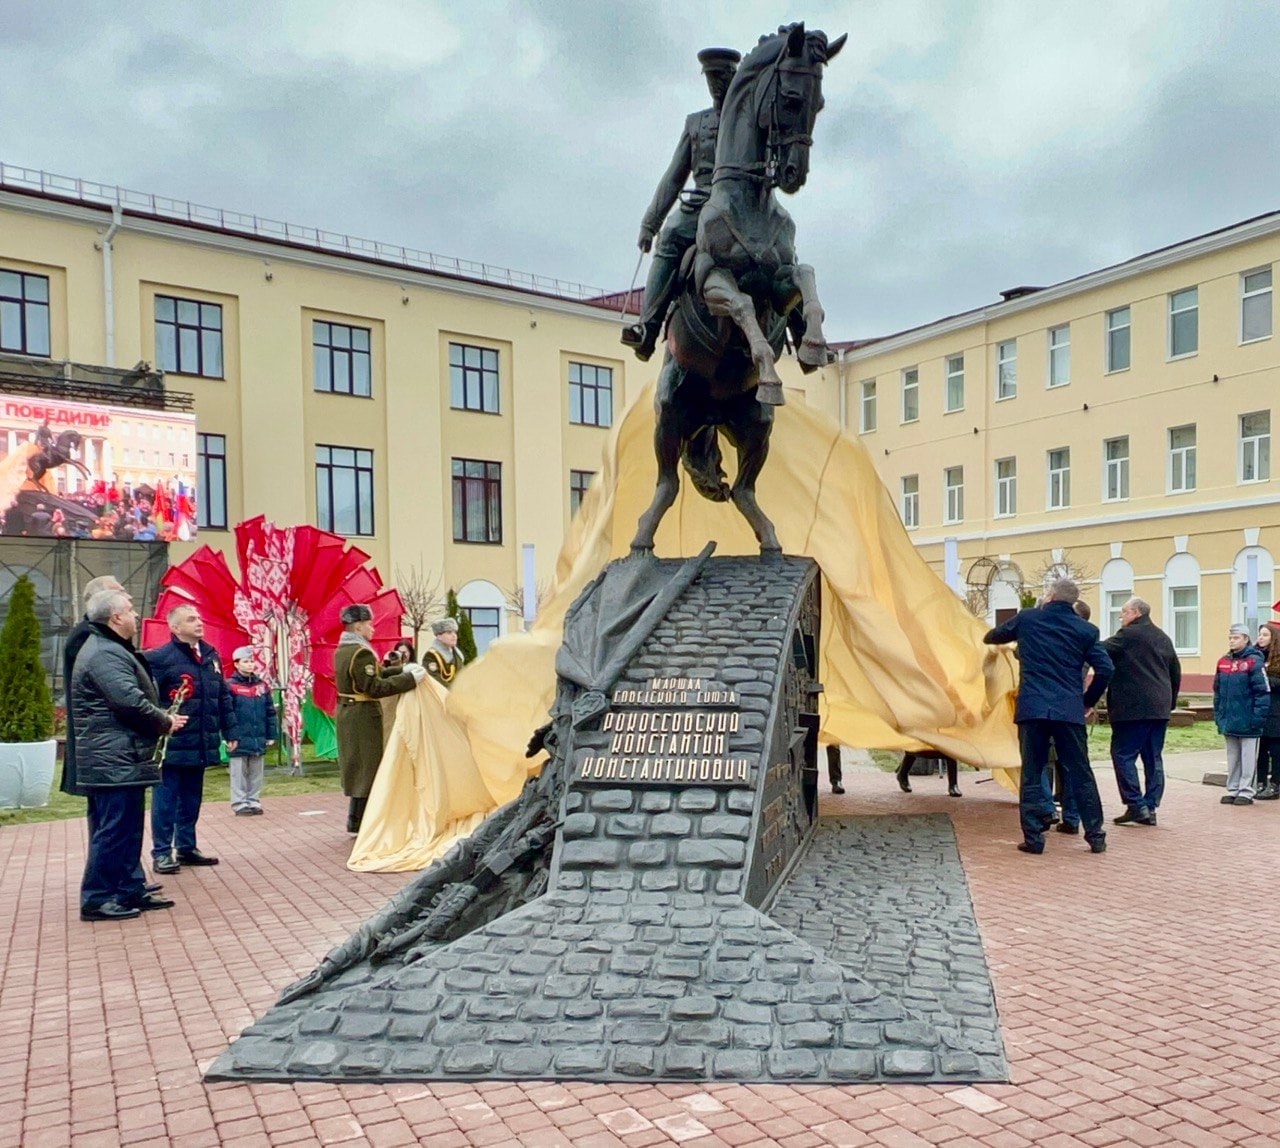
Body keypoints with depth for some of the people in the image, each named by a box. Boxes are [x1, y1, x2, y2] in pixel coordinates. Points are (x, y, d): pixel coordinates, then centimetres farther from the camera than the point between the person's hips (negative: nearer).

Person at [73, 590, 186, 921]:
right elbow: (131, 702, -24)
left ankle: (131, 890, 24)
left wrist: (163, 718, 9)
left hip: (120, 760, 11)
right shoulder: (104, 654, -17)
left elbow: (132, 698, 22)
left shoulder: (109, 649, 18)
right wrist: (166, 721, -9)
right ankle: (97, 899, 3)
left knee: (127, 829, 16)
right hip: (116, 762, -11)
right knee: (115, 829, -5)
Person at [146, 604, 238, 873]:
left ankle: (186, 847, 27)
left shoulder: (211, 655, 11)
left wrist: (229, 732, 15)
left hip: (201, 745, 7)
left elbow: (223, 697, 16)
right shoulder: (160, 658, -10)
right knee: (166, 799, 2)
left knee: (192, 799, 16)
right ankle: (161, 852, 12)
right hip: (173, 746, -7)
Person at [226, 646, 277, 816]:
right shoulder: (230, 686, -7)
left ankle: (254, 802, 21)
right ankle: (240, 804, 11)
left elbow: (270, 712, 12)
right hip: (239, 740, -5)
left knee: (256, 774, 12)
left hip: (258, 740, 5)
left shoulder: (262, 685, 9)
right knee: (239, 774, 3)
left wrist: (271, 735, 9)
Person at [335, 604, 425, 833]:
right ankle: (358, 824, 7)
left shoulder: (342, 650, 11)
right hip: (363, 716, -10)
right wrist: (409, 679, -21)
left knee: (357, 767, 18)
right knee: (367, 769, 1)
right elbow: (374, 687, -23)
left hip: (347, 713, 10)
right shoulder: (362, 653, -20)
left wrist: (402, 671, 8)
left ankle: (356, 822, 27)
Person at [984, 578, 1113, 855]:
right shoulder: (1086, 630, 7)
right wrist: (1089, 701, 15)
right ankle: (1095, 835, 15)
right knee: (1080, 774, 10)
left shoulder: (1026, 619, 7)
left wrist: (991, 638, 45)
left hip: (1032, 708, -1)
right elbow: (1105, 669, 1)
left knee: (1031, 774, 5)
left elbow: (992, 637, 21)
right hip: (1070, 711, 1)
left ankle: (1033, 837, 5)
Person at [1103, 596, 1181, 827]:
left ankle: (1136, 805, -7)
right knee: (1153, 758, 9)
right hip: (1159, 709, 8)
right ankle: (1150, 808, 10)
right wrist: (1169, 702, 25)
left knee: (1123, 755, -3)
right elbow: (1176, 672, 21)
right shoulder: (1163, 638, 17)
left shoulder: (1129, 635, -8)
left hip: (1133, 708, -8)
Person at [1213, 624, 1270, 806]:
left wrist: (1258, 716, -16)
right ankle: (1232, 790, 21)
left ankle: (1246, 792, 11)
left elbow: (1262, 692, -12)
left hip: (1247, 721, -6)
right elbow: (1218, 691, 14)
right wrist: (1218, 715, 11)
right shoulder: (1223, 662, 8)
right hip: (1229, 721, 6)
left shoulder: (1254, 661, -10)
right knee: (1232, 758, 13)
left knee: (1248, 758, 4)